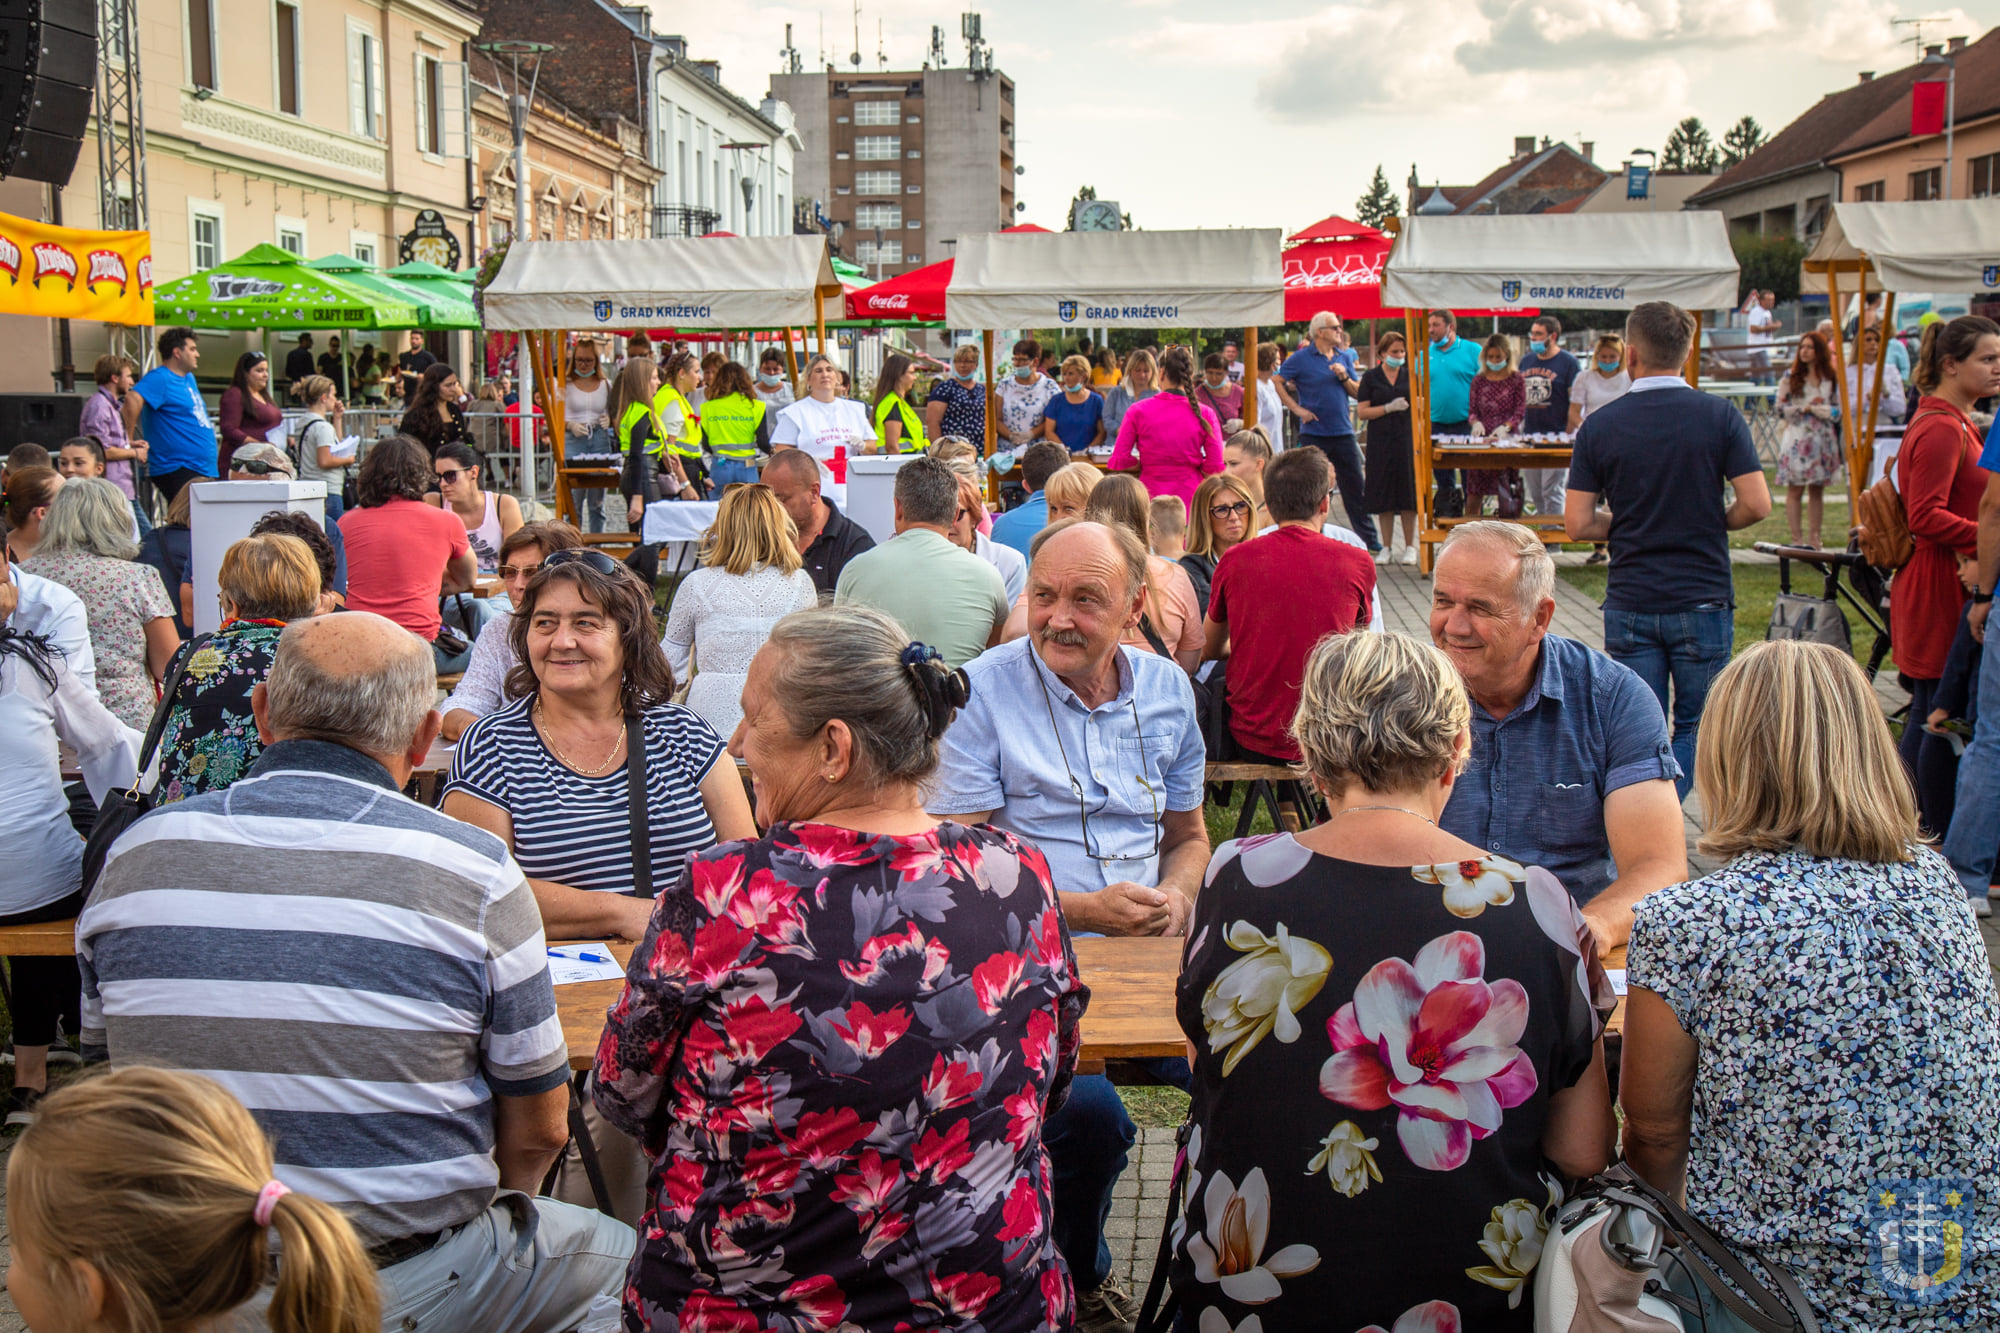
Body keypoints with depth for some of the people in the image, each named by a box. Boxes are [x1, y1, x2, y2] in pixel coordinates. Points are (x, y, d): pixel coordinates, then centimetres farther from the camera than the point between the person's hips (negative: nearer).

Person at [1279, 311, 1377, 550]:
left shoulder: (1345, 356, 11)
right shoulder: (1301, 358, -3)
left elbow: (1357, 392, 11)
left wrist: (1344, 377, -7)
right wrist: (1297, 408, -10)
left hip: (1343, 433, 4)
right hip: (1313, 434, -4)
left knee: (1355, 488, 7)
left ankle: (1370, 540, 13)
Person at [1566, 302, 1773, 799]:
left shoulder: (1599, 426, -2)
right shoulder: (1720, 416, -5)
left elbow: (1577, 525, -3)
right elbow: (1756, 505, -10)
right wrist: (1710, 524, 10)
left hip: (1629, 605, 1)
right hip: (1702, 601, -1)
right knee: (1695, 727, 10)